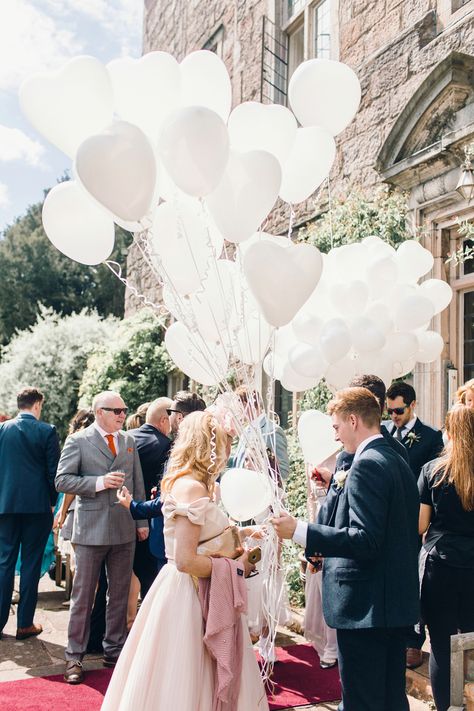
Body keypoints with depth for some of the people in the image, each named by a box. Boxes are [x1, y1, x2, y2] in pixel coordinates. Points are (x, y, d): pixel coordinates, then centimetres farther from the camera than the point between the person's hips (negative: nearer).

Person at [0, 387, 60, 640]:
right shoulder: (47, 431, -6)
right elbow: (53, 472, -5)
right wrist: (51, 502, 8)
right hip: (37, 505, -2)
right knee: (31, 563, 5)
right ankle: (25, 624, 11)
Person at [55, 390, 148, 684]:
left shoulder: (129, 441, 9)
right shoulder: (78, 440, -4)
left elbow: (138, 483, 11)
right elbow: (62, 480, -9)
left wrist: (142, 521, 7)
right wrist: (99, 482, -19)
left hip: (125, 529, 4)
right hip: (91, 529, -4)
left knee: (120, 594, 13)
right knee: (83, 595, 5)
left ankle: (114, 650, 27)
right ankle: (75, 657, 16)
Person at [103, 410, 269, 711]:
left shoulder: (184, 482, 8)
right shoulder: (193, 488, -20)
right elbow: (186, 561, -24)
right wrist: (236, 567, -13)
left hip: (191, 591, 9)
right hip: (187, 595, -9)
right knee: (183, 682, 4)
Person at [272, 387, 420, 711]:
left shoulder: (367, 465, -18)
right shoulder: (399, 462, 12)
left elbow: (364, 540, -25)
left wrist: (299, 531, -23)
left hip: (366, 607, -10)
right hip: (398, 603, 10)